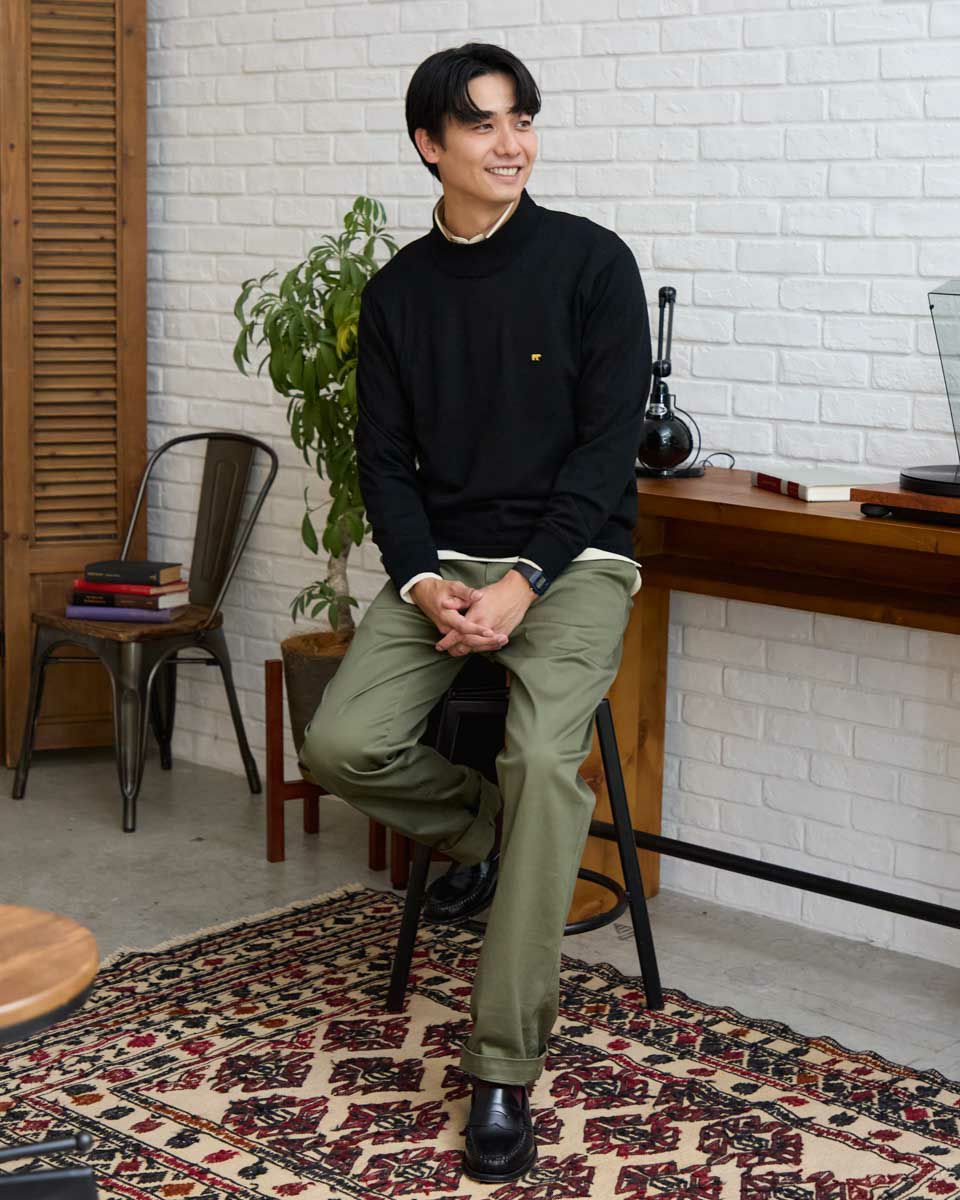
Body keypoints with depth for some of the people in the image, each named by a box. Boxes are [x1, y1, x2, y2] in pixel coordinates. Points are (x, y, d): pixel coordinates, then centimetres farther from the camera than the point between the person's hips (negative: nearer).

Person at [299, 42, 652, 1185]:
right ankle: (476, 824, 16)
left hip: (572, 557, -4)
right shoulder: (395, 291, 9)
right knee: (340, 745, -20)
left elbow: (608, 442, -8)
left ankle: (504, 1076, -22)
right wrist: (423, 582, -11)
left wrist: (522, 584, -18)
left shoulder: (592, 262, -3)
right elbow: (383, 458, 8)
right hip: (441, 560, 4)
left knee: (545, 759, -29)